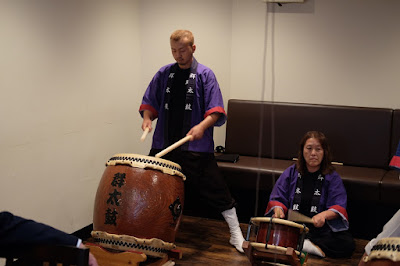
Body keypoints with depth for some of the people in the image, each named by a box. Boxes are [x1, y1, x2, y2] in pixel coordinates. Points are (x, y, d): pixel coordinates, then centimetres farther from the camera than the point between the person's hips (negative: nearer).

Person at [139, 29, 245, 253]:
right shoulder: (164, 74, 10)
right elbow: (149, 102, 14)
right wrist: (147, 117, -6)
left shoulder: (205, 75, -1)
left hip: (196, 147, -4)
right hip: (163, 145, 4)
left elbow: (216, 111, -8)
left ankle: (236, 234, 13)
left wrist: (202, 126, -26)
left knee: (216, 190, -1)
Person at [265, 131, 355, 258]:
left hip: (320, 227, -1)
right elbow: (276, 198, 7)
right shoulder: (291, 172, 7)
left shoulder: (332, 177, 1)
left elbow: (339, 207, -7)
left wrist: (324, 215, -29)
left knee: (348, 244, -28)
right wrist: (278, 209, -18)